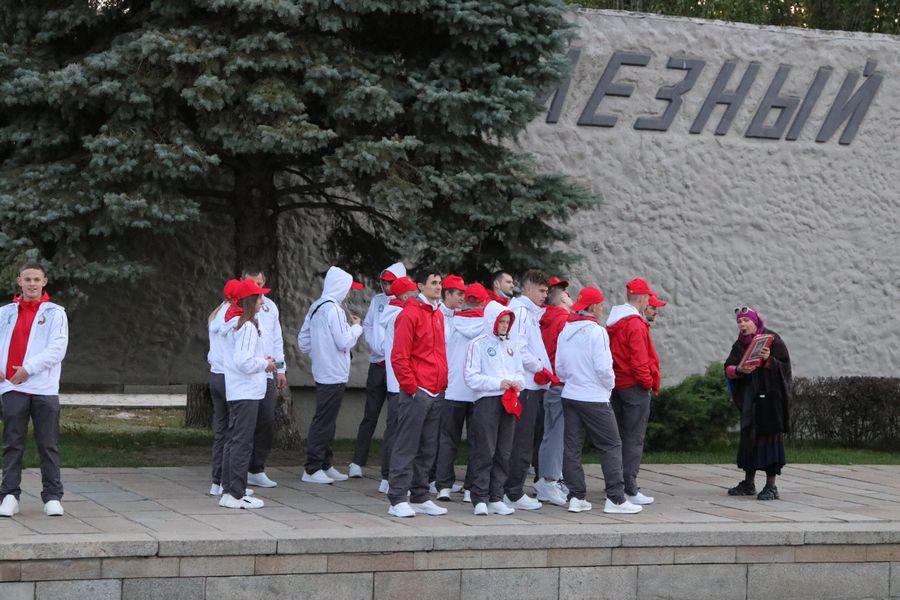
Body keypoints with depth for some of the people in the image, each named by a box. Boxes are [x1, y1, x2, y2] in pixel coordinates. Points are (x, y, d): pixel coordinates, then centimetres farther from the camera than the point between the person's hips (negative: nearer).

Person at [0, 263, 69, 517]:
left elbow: (57, 348, -7)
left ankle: (53, 497, 6)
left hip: (45, 389, -2)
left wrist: (29, 368, -15)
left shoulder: (55, 313, 4)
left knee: (49, 446, 1)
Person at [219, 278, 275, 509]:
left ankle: (228, 490, 17)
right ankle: (236, 494, -5)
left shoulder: (234, 322, 14)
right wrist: (265, 364, -8)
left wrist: (262, 360, 13)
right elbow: (244, 362, -23)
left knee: (233, 440, 13)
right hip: (247, 392, -10)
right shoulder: (247, 326, -16)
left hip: (235, 392, 10)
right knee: (242, 443, -7)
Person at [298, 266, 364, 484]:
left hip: (321, 373, 9)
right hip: (334, 374, -9)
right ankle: (312, 468, -3)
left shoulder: (315, 308, 11)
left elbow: (303, 340, 15)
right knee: (324, 421, -5)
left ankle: (324, 465, 22)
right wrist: (356, 327, -3)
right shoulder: (333, 309, -17)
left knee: (326, 421, 15)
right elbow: (343, 342, -18)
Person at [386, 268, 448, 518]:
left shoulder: (438, 314, 15)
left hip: (436, 392, 8)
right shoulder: (410, 314, -9)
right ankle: (398, 499, -3)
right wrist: (412, 387, -14)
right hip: (416, 393, -8)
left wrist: (443, 382, 14)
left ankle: (419, 497, 18)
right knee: (406, 448, -5)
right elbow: (399, 356, -13)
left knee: (427, 449, 11)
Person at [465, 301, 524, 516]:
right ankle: (480, 499, -4)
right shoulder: (478, 344, -3)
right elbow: (471, 377, -9)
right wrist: (498, 383, -15)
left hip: (508, 402, 6)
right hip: (487, 401, -6)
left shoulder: (510, 346, 15)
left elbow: (520, 372, 19)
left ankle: (496, 498, 13)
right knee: (484, 452, -7)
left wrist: (517, 382, -4)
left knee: (504, 453, 7)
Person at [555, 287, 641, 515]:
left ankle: (576, 497, 8)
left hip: (570, 396, 7)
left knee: (572, 447, 8)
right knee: (611, 446, 0)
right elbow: (603, 367, -17)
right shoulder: (596, 331, -14)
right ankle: (615, 499, -2)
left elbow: (559, 366, 11)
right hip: (594, 399, -7)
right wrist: (610, 384, 1)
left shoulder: (565, 331, 7)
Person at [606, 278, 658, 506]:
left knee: (620, 436, 15)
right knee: (634, 438, -5)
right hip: (635, 387, -9)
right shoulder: (635, 324, -15)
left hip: (616, 385, 9)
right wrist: (648, 381, -8)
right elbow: (639, 359, -20)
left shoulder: (613, 323, 11)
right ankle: (629, 490, -6)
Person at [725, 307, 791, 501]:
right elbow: (728, 368, 3)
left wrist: (769, 360, -27)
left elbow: (784, 366, -10)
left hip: (770, 396, -6)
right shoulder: (739, 344, 11)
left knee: (770, 435, -8)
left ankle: (771, 485, -5)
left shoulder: (772, 339, -6)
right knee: (749, 435, 9)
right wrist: (739, 370, -17)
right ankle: (749, 483, 19)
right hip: (749, 397, 6)